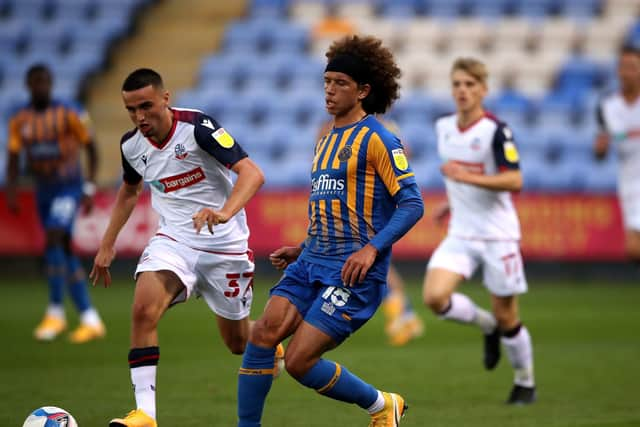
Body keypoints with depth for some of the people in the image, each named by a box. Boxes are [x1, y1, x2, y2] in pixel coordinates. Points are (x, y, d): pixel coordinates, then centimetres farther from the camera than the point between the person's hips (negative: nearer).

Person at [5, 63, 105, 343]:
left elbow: (91, 149, -5)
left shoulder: (68, 114, -10)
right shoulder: (19, 121, 2)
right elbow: (14, 159, 2)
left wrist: (90, 189, -11)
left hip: (69, 188, -5)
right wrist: (11, 192, -12)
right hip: (43, 191, 5)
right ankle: (90, 320, 16)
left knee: (52, 240, -22)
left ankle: (55, 312, -18)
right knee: (65, 252, 9)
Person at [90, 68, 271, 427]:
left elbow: (252, 173, -28)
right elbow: (130, 190, 22)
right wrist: (108, 244, 19)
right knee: (144, 311, -24)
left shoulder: (197, 126, -19)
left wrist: (225, 214, -45)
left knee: (237, 341, 9)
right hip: (173, 241, 3)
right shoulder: (132, 145, -1)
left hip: (225, 246, -3)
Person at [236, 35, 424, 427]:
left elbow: (412, 204, -13)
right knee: (263, 335, -12)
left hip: (352, 271, -8)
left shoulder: (376, 139, -7)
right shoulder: (327, 141, 20)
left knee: (299, 361, -12)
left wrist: (372, 248, -24)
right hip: (312, 263, 8)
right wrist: (302, 250, 20)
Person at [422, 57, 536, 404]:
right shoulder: (443, 128, 6)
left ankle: (525, 383, 27)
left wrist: (467, 178, -31)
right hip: (460, 233, 5)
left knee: (506, 316, 3)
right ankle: (488, 327, 13)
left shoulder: (496, 131, -15)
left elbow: (514, 181, -22)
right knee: (434, 297, -17)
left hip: (497, 235, -5)